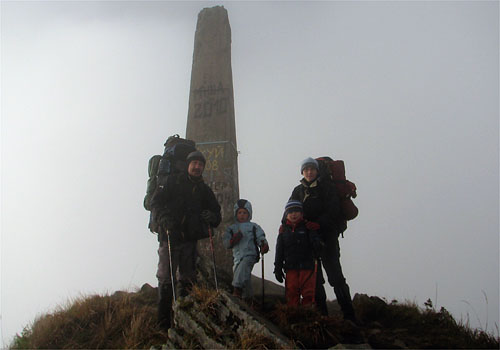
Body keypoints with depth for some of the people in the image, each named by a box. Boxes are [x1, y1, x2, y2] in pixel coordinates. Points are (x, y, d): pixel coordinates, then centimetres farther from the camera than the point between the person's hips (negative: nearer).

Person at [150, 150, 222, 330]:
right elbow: (156, 201, -3)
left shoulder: (204, 190, 16)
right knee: (166, 279, -6)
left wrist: (212, 217, -8)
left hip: (190, 240, 4)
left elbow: (216, 212, 16)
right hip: (170, 236, -4)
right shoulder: (172, 182, 5)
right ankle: (164, 321, -2)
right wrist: (164, 218, -20)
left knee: (188, 279, 4)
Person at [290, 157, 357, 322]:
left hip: (327, 235, -5)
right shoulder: (298, 191, 16)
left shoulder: (327, 187, 2)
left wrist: (319, 223, -24)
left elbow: (333, 210, -9)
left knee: (335, 274, -10)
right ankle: (321, 312, 13)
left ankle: (349, 314, -8)